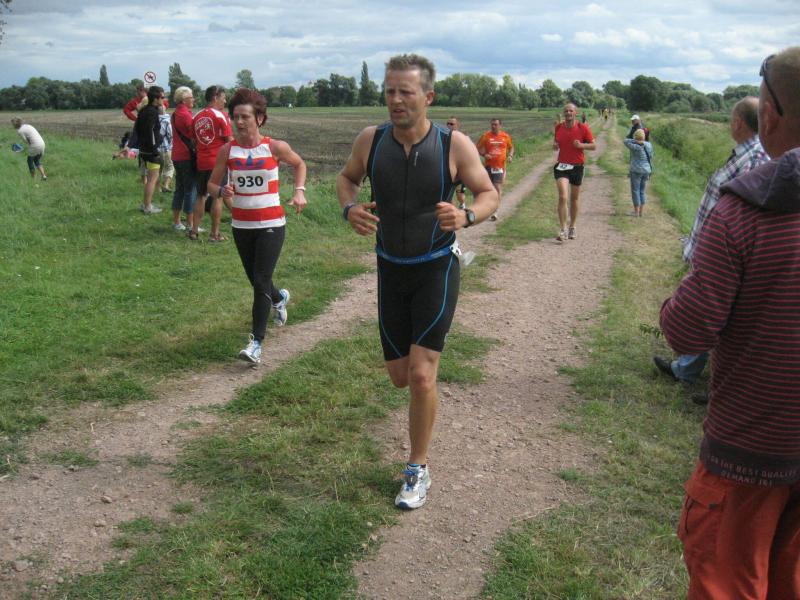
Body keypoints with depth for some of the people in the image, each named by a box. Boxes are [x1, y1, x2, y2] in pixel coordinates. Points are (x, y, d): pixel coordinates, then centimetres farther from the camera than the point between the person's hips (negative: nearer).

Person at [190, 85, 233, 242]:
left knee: (201, 196, 15)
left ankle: (194, 230, 17)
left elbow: (194, 140, 15)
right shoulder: (221, 116, -9)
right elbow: (230, 140, -11)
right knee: (217, 197, 1)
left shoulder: (197, 116, 9)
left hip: (201, 162, 6)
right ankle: (215, 234, 3)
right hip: (218, 161, -6)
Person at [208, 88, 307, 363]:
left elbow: (299, 164, 12)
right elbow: (211, 184, 5)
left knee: (261, 282, -11)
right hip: (241, 225, 4)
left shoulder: (275, 147, -7)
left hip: (271, 224, -3)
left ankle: (256, 342, -5)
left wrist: (299, 191, -2)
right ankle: (279, 298, 52)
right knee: (256, 281, 17)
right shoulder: (227, 150, -2)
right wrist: (222, 191, -18)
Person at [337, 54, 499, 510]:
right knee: (400, 376, 10)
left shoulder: (455, 145, -15)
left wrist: (466, 216, -28)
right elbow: (347, 178, 11)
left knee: (421, 375, -12)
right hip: (391, 268, 3)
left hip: (437, 267, -3)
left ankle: (419, 470, 8)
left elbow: (490, 193, -4)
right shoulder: (371, 140, -8)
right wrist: (350, 208, -13)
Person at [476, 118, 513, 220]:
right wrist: (484, 154, -15)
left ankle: (494, 212, -8)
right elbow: (478, 148, 4)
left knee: (498, 188, -9)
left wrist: (510, 156, 0)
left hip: (500, 166, -1)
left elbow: (511, 147, 19)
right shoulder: (486, 136, -2)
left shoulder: (506, 136, 3)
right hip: (488, 166, 1)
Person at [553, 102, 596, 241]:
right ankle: (563, 230, -12)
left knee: (574, 198, 11)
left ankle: (572, 227, 28)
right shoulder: (558, 128, 3)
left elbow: (593, 146, 0)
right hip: (561, 166, 0)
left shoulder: (583, 128, -5)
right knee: (563, 197, -14)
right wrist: (554, 145, -3)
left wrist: (581, 145, -18)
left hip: (577, 167, 0)